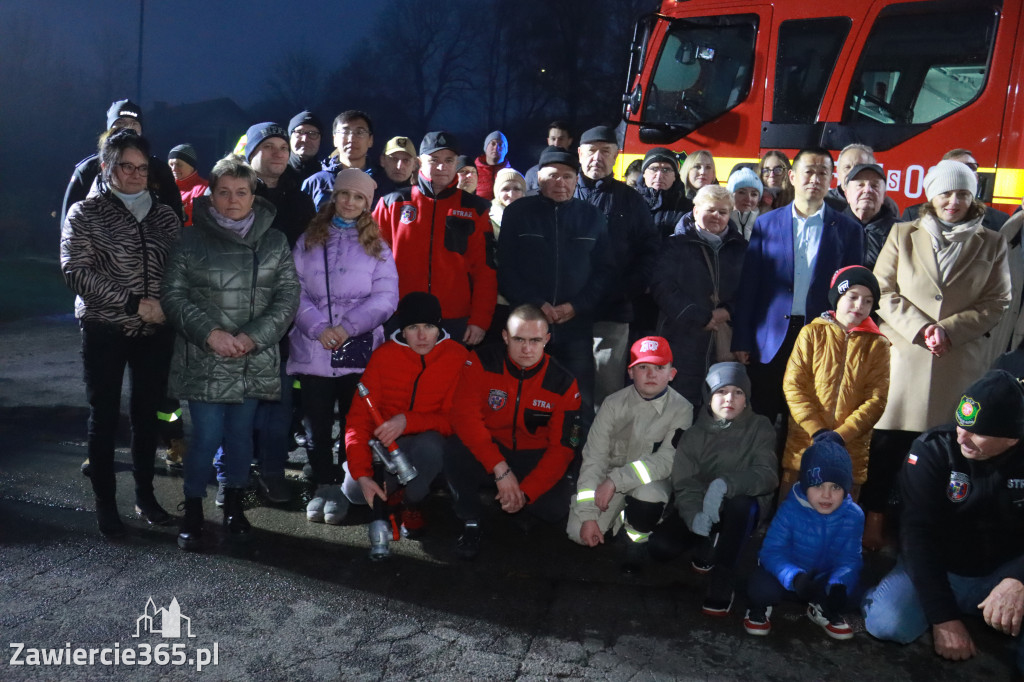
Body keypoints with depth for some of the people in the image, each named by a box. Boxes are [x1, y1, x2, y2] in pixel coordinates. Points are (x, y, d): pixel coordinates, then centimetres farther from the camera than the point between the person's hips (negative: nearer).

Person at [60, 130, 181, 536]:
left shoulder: (164, 216, 8)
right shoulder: (85, 214, -2)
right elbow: (76, 272, -12)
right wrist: (135, 303, -18)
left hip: (155, 331, 3)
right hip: (105, 331, -3)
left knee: (147, 413, 10)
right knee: (104, 416, 5)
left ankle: (145, 496, 23)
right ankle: (105, 504, 16)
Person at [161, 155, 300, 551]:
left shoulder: (274, 242, 6)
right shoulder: (192, 240, 1)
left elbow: (287, 297, 2)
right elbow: (173, 294, -1)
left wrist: (254, 336, -11)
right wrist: (210, 334, -14)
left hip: (255, 361, 2)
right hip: (204, 360, -2)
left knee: (241, 433, 11)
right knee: (206, 436, -2)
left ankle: (233, 504, 29)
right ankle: (193, 510, 16)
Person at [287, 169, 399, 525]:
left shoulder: (376, 246, 7)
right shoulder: (308, 241, 9)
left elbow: (385, 297, -3)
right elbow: (296, 290, 1)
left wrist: (348, 326, -14)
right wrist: (317, 328, -15)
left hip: (359, 350, 0)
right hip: (314, 349, 1)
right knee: (318, 422, 6)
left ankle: (343, 489, 15)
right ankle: (323, 485, 19)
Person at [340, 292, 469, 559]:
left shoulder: (458, 357, -12)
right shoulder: (384, 355, -8)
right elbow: (359, 417, -11)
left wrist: (408, 421, -31)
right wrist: (362, 474, -22)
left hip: (428, 443, -1)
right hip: (385, 445, 2)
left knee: (429, 444, -37)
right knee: (354, 490, -24)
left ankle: (411, 503, -7)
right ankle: (392, 492, 11)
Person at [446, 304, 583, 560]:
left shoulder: (563, 384, -12)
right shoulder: (482, 363, -15)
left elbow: (561, 447, -10)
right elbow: (465, 416, -25)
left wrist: (525, 491, -22)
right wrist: (500, 468, -34)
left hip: (534, 457, 2)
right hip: (486, 448, -1)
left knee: (556, 508, -23)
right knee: (457, 457, -34)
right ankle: (470, 525, -5)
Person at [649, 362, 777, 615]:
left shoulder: (759, 428, -6)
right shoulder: (694, 435, -1)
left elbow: (767, 474, -20)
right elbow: (684, 484, -10)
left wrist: (726, 483, -40)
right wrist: (694, 515, -33)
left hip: (742, 512, -3)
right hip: (702, 510, 3)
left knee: (739, 502, -38)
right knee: (661, 545, -23)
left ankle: (722, 585, -26)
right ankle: (709, 546, 11)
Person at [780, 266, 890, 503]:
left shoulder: (878, 345, 6)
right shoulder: (812, 333, 5)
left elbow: (876, 400, -1)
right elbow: (793, 386, -2)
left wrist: (840, 436, -13)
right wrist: (817, 431, -13)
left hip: (850, 453, 1)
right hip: (803, 446, 0)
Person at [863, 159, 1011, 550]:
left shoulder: (992, 244, 9)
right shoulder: (903, 235, 8)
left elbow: (997, 303, 6)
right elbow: (883, 291, 3)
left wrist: (949, 329, -9)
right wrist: (920, 328, -10)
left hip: (961, 365, 1)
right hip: (904, 358, 0)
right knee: (886, 447, -1)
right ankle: (874, 522, 11)